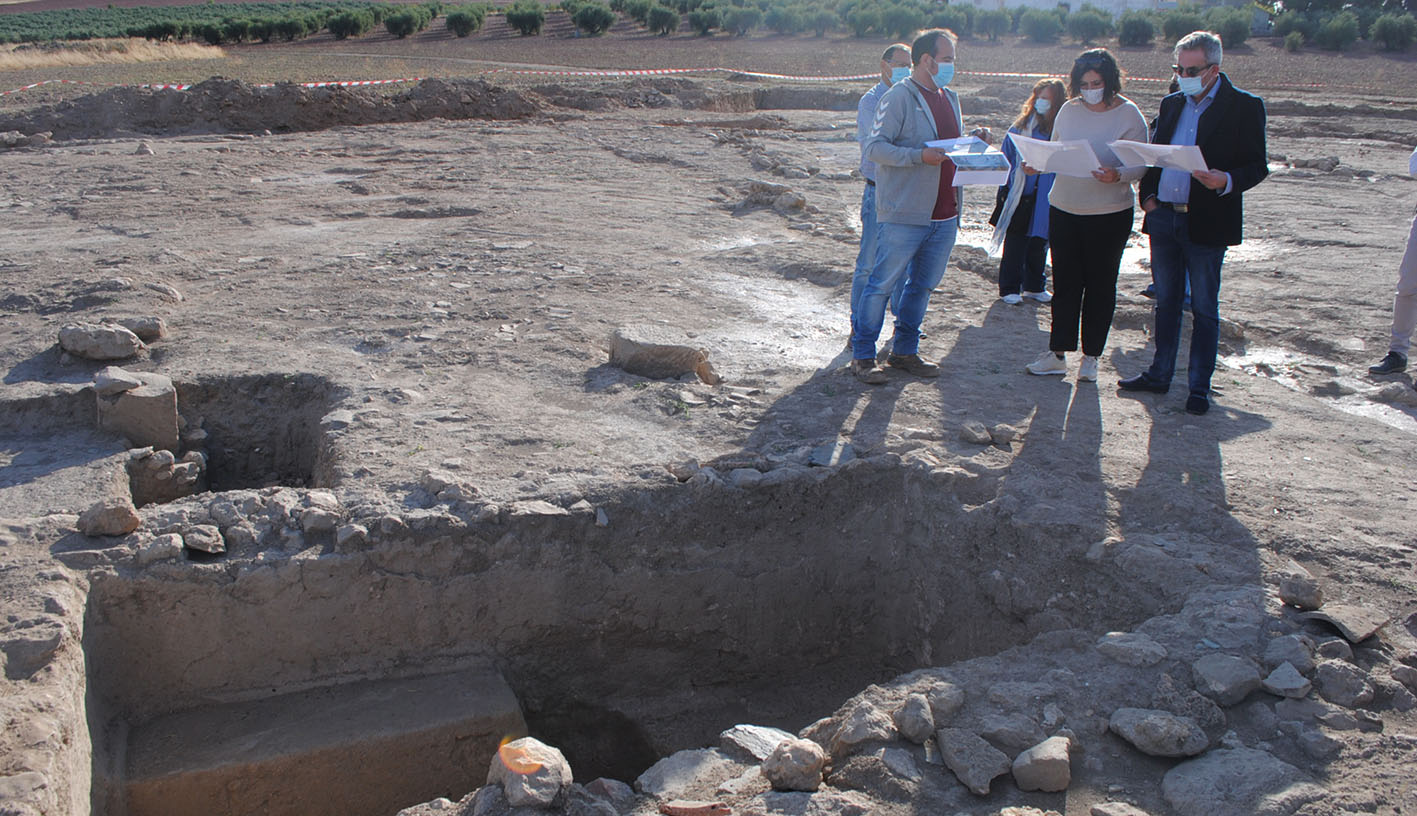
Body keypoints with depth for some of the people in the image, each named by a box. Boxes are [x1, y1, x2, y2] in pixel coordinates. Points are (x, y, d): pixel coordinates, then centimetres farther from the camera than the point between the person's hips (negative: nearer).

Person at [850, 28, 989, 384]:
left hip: (944, 216, 8)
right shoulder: (899, 97, -9)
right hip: (904, 216, -8)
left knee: (923, 285, 14)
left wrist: (973, 139, 5)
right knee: (883, 284, -2)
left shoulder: (949, 98, 17)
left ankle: (904, 351, 27)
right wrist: (919, 156, -24)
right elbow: (875, 147, -14)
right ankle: (863, 356, 8)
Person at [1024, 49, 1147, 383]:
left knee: (1100, 285, 7)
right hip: (1063, 208, 3)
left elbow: (1140, 165, -7)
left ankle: (1091, 356, 18)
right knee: (1065, 282, 8)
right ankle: (1058, 353, 16)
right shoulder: (1069, 110, 4)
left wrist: (1116, 176, -27)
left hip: (1109, 214, -3)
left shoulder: (1129, 115, -7)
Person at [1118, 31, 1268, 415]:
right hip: (1163, 217, 5)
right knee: (1166, 300, 14)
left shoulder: (1244, 107, -4)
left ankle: (1199, 387, 11)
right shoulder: (1171, 104, 11)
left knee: (1204, 308, 3)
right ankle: (1159, 374, 24)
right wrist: (1148, 194, 2)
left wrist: (1227, 181, -24)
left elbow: (1257, 166, -5)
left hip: (1206, 223, -5)